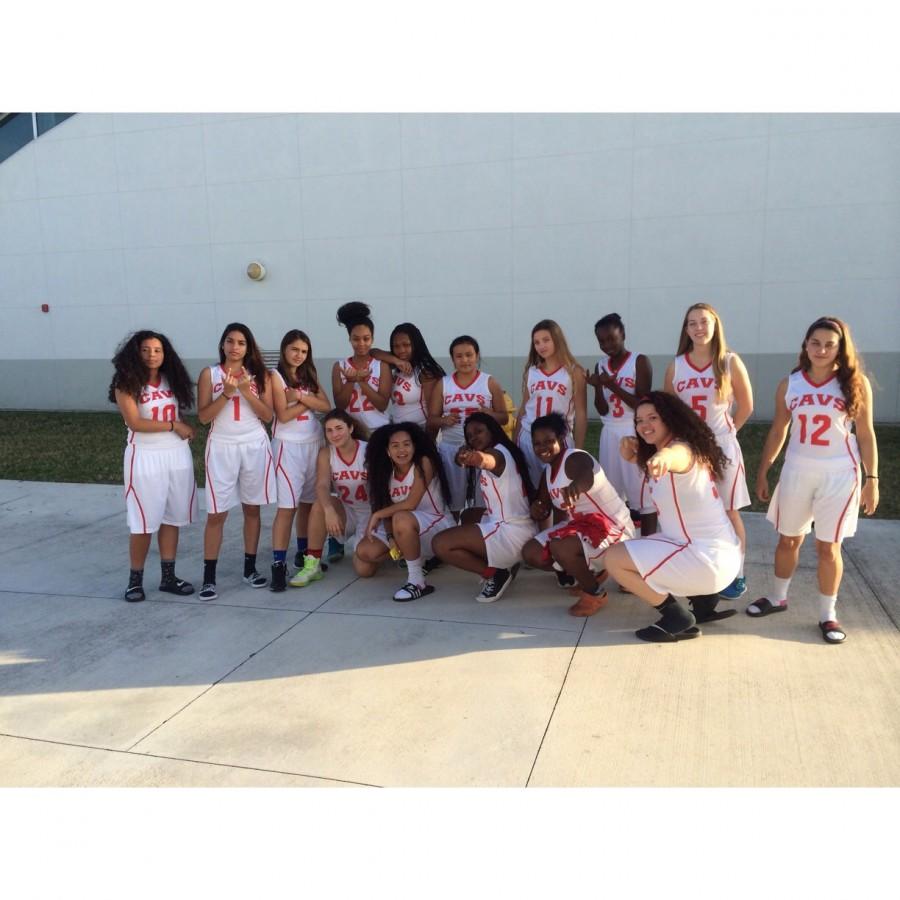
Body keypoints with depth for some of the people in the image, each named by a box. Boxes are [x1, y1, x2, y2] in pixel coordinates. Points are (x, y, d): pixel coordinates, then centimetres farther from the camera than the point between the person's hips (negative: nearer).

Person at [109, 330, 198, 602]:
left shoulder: (172, 380, 9)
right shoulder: (127, 383, -5)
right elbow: (135, 423, -14)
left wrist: (186, 429, -6)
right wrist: (173, 426, -10)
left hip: (177, 455, 5)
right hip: (145, 457, -5)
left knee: (171, 518, 8)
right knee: (144, 521, -1)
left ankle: (168, 576, 17)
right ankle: (135, 579, 13)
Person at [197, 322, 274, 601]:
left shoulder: (260, 375, 5)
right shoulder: (210, 374, 1)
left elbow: (267, 416, -2)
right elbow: (203, 416, -6)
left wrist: (246, 391, -13)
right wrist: (226, 393, -17)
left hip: (254, 446, 2)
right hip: (222, 447, -2)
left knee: (252, 509, 8)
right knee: (216, 513, -1)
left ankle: (250, 568, 20)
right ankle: (209, 577, 5)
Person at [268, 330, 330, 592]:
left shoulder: (309, 376, 14)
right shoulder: (275, 375, -3)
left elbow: (326, 406, 0)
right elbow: (283, 415, -12)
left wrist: (300, 396, -11)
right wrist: (309, 400, -4)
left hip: (314, 443, 6)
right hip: (288, 446, -5)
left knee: (308, 502, 9)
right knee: (288, 506, -10)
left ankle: (304, 554, 22)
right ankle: (278, 565, -8)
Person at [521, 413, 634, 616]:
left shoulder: (576, 459, -21)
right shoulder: (547, 472, 6)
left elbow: (586, 477, -48)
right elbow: (543, 512, 11)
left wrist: (576, 485, -74)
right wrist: (536, 508, -16)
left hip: (611, 526, -9)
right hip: (579, 524, 9)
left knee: (560, 547, -34)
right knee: (531, 553, 0)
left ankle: (595, 594, -6)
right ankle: (591, 572, 16)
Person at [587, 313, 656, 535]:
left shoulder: (640, 362, -4)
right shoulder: (600, 366, 10)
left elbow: (642, 404, -11)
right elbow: (602, 410, 5)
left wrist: (613, 386, -18)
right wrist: (597, 387, -12)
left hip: (635, 434, -5)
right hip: (609, 434, 5)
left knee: (641, 491, -5)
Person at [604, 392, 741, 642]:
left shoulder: (683, 448, -19)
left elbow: (677, 454, -43)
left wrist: (663, 458, -68)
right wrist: (632, 456, -5)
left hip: (708, 559, -10)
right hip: (715, 551, 10)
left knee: (614, 558, -10)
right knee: (634, 548, 27)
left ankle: (678, 619, -1)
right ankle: (703, 600, 18)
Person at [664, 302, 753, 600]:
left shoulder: (730, 362, -4)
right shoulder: (676, 365, 3)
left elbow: (746, 406, 3)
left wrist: (726, 430, 8)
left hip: (721, 446, -2)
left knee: (728, 513, 5)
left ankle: (737, 576, 16)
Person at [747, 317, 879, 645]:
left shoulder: (856, 383, -5)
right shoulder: (789, 384, 1)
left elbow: (866, 433, -1)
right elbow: (778, 431, 8)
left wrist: (872, 479, -3)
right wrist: (762, 472, 8)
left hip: (839, 474, -2)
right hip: (797, 471, 2)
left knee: (828, 547, 3)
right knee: (788, 540, 13)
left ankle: (828, 614, 17)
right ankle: (777, 597, 32)